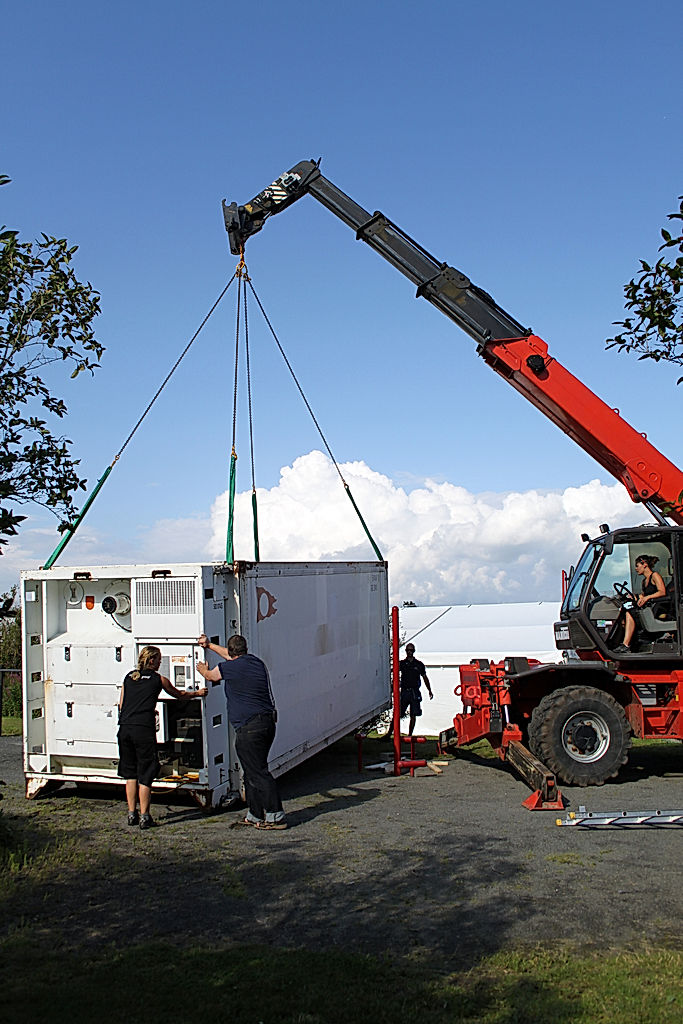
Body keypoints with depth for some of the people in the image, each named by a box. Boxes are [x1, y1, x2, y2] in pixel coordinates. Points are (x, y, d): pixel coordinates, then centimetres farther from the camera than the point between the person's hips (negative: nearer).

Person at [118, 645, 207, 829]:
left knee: (130, 773, 15)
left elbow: (121, 705, 16)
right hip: (144, 729, -4)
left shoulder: (129, 677, 15)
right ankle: (144, 817, 3)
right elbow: (179, 695, 20)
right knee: (145, 774, 3)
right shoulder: (159, 679, 5)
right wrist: (197, 693, 36)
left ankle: (132, 814, 18)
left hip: (124, 729, 5)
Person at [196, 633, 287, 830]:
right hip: (268, 723, 8)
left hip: (249, 728, -8)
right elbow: (232, 657, 32)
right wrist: (209, 645, 43)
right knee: (253, 771, 17)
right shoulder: (256, 662, 13)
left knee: (258, 773, -5)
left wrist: (203, 669, 37)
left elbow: (210, 676, 14)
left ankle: (276, 817, -5)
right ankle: (255, 815, 24)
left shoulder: (229, 667, -8)